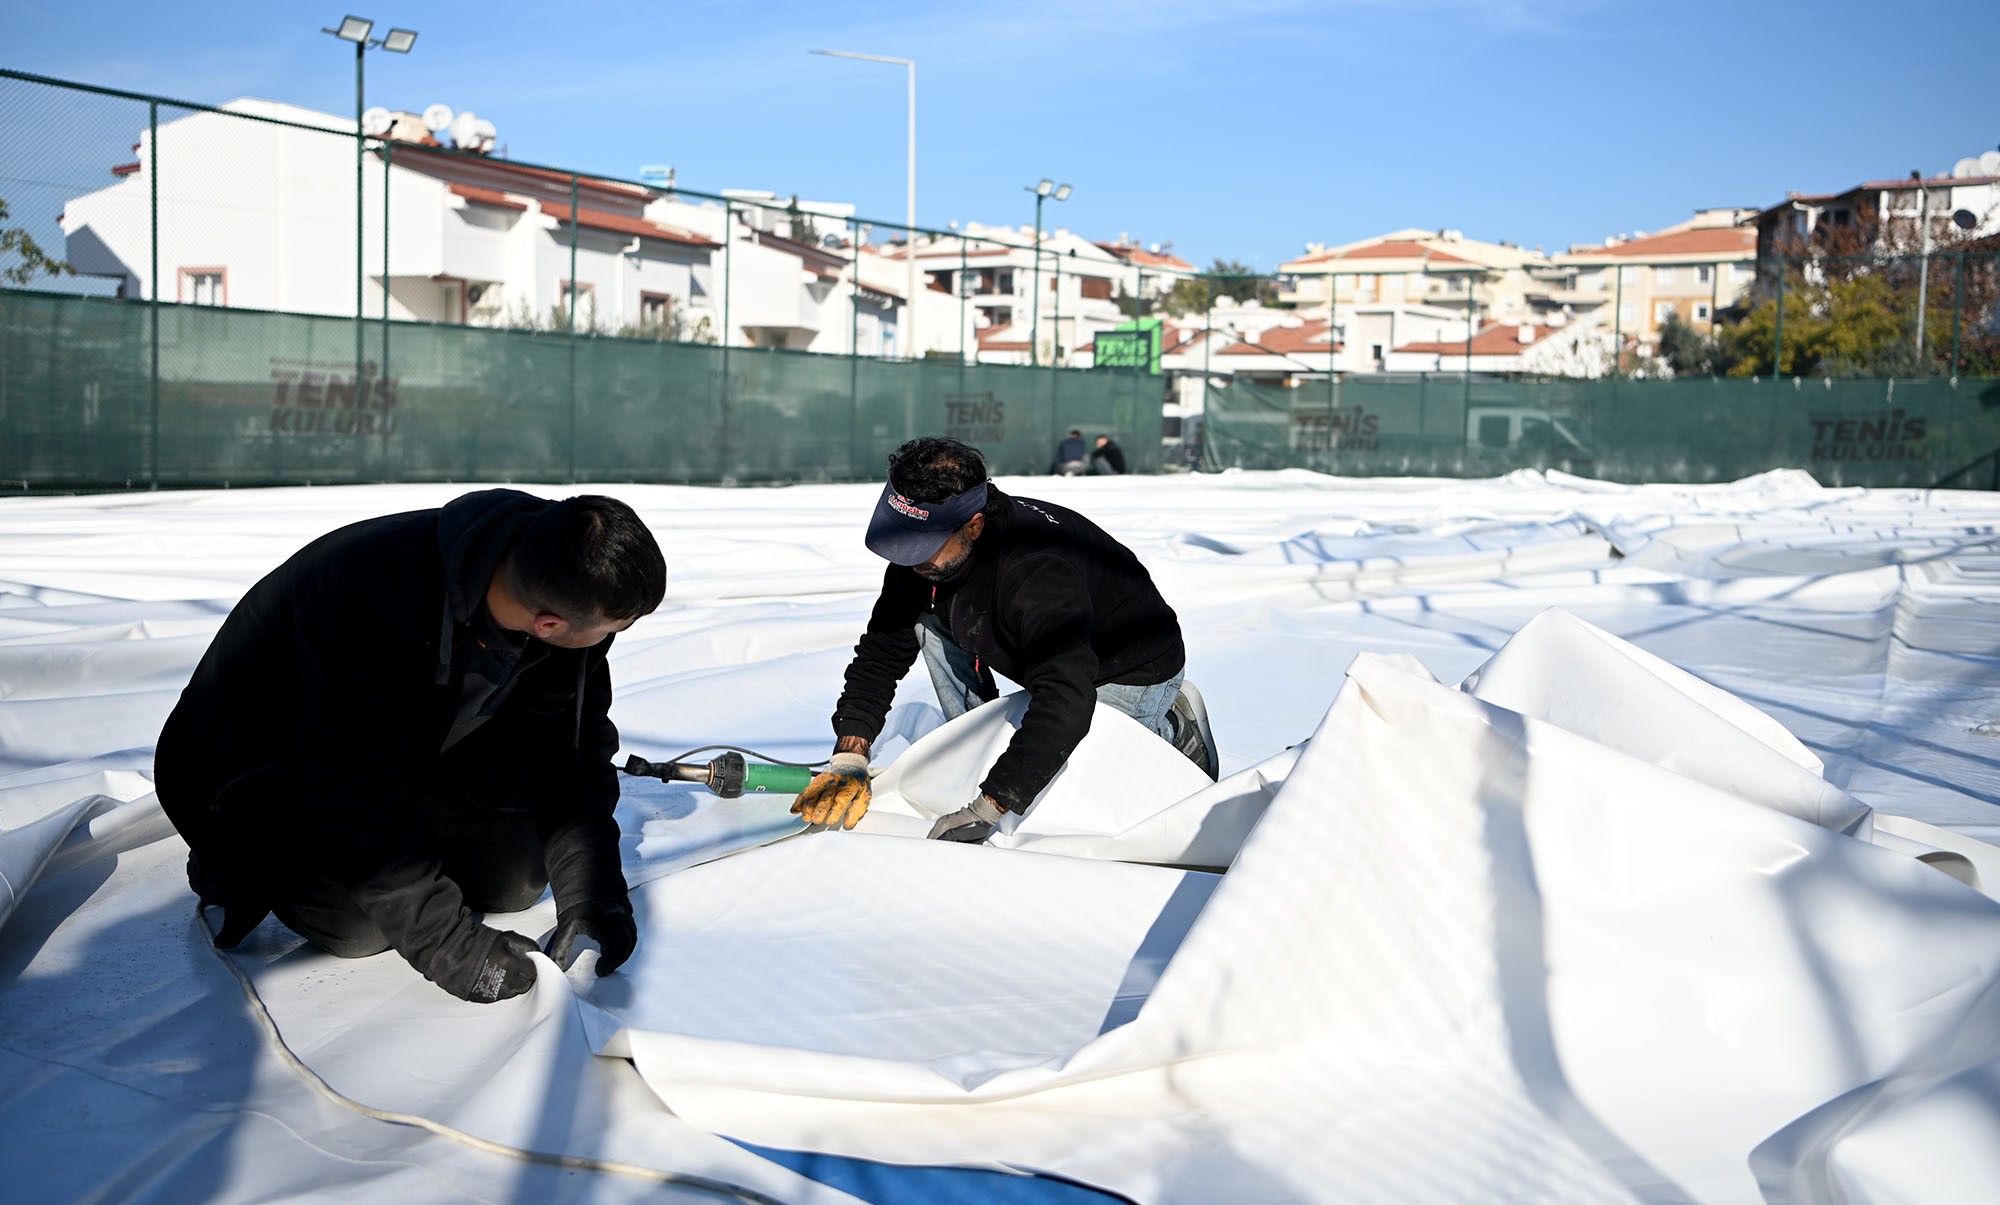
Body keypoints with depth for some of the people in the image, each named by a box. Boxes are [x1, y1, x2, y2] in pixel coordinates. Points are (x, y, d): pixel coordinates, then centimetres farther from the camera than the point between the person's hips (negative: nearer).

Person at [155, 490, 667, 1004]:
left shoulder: (566, 588, -21)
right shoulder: (374, 599, -42)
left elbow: (575, 750, -11)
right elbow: (357, 801, -38)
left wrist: (590, 894, -20)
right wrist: (452, 948, -38)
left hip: (408, 751, 6)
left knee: (515, 881, -1)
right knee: (357, 925, -22)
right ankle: (237, 864, 8)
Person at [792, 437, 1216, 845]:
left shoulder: (1039, 571, -42)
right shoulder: (923, 554, -16)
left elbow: (1065, 704, -49)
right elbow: (881, 652, -7)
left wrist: (987, 810, -51)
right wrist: (850, 756, -19)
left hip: (1135, 670, -7)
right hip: (1057, 658, 7)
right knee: (930, 621, -9)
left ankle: (1174, 730, 5)